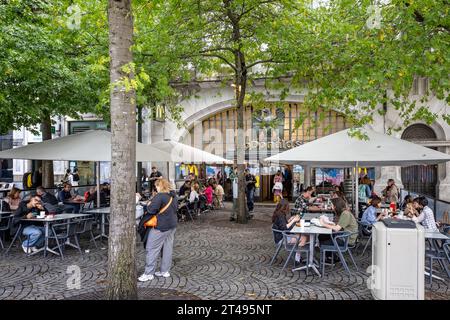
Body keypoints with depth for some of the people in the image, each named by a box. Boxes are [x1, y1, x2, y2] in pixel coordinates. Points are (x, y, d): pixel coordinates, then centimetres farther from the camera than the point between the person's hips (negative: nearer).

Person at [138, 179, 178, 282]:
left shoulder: (159, 196, -18)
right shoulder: (173, 195, 8)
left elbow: (151, 210, -24)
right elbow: (176, 207, 19)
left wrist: (148, 206, -4)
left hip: (161, 227, -8)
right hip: (172, 225, 8)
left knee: (152, 249, 1)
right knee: (168, 248, 12)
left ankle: (149, 273, 6)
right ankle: (165, 271, 21)